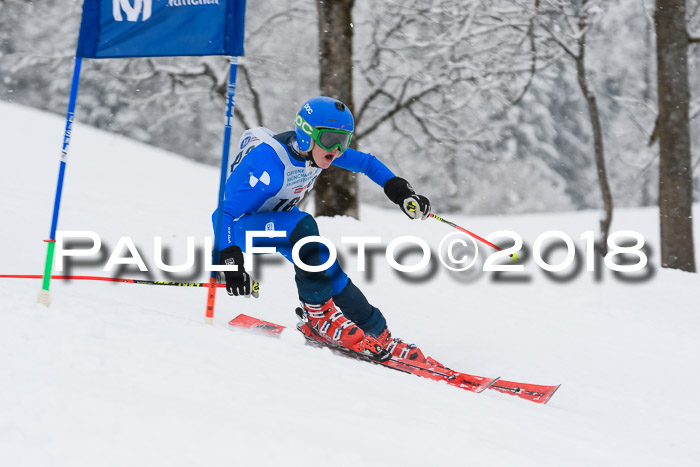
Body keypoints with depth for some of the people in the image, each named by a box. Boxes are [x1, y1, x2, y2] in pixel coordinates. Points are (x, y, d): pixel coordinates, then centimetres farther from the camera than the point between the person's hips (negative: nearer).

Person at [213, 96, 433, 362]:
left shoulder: (317, 149, -10)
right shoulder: (270, 162, -34)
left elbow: (365, 162, 7)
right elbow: (225, 212, -36)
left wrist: (398, 189, -6)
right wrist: (229, 260, -47)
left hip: (278, 224, 8)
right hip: (240, 227, -8)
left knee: (328, 269, -7)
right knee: (302, 225, -34)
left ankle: (376, 333, 4)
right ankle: (318, 314, -24)